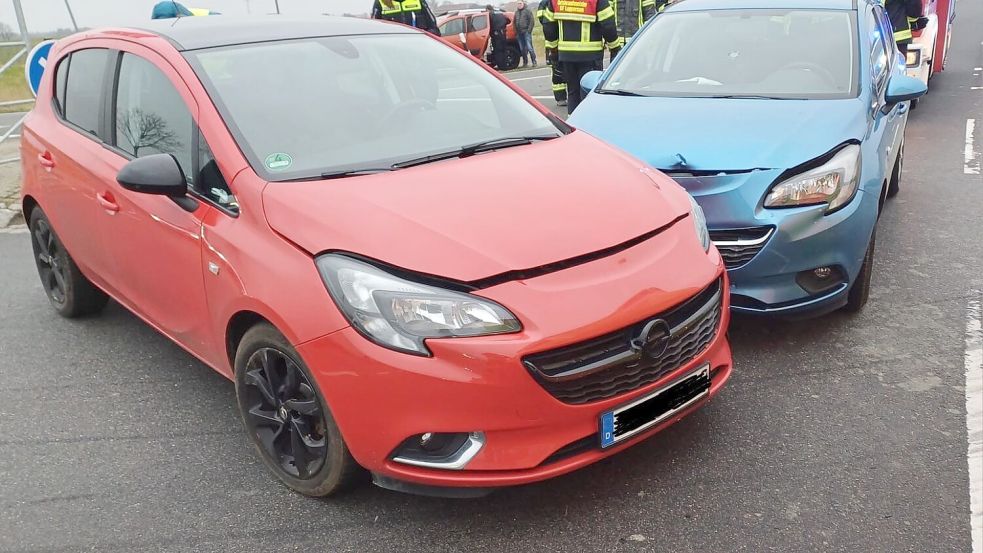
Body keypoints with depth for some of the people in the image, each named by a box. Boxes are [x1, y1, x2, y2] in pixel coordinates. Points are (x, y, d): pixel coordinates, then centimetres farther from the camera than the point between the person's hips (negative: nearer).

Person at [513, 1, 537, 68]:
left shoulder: (527, 11, 0)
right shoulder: (516, 12, 18)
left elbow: (532, 21, -7)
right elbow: (514, 22, 24)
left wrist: (529, 30, -13)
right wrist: (516, 31, 13)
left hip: (526, 32, -6)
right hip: (519, 33, 6)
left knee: (529, 47, -11)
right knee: (522, 49, 6)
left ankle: (534, 62, -7)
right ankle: (525, 62, 13)